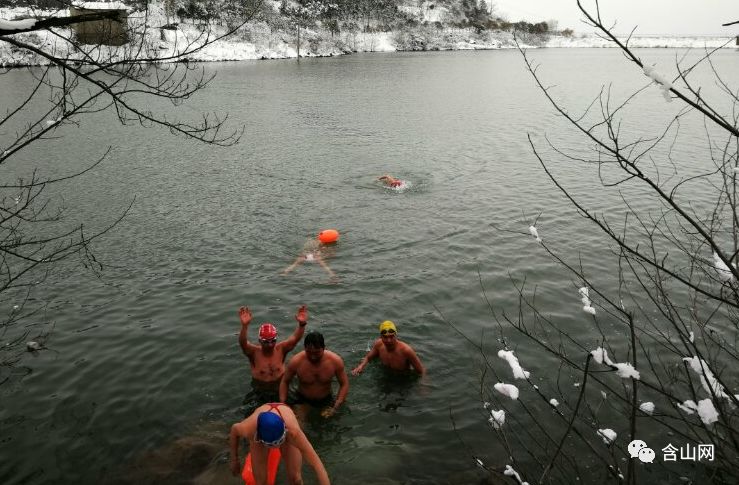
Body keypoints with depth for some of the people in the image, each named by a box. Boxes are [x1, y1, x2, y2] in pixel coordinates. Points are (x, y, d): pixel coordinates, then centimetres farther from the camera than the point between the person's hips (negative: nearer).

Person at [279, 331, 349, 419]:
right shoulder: (296, 361, -23)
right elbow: (285, 382, -5)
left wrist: (335, 408, -19)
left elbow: (344, 384, -9)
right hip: (302, 400, 0)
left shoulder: (335, 361, -22)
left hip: (326, 401, 1)